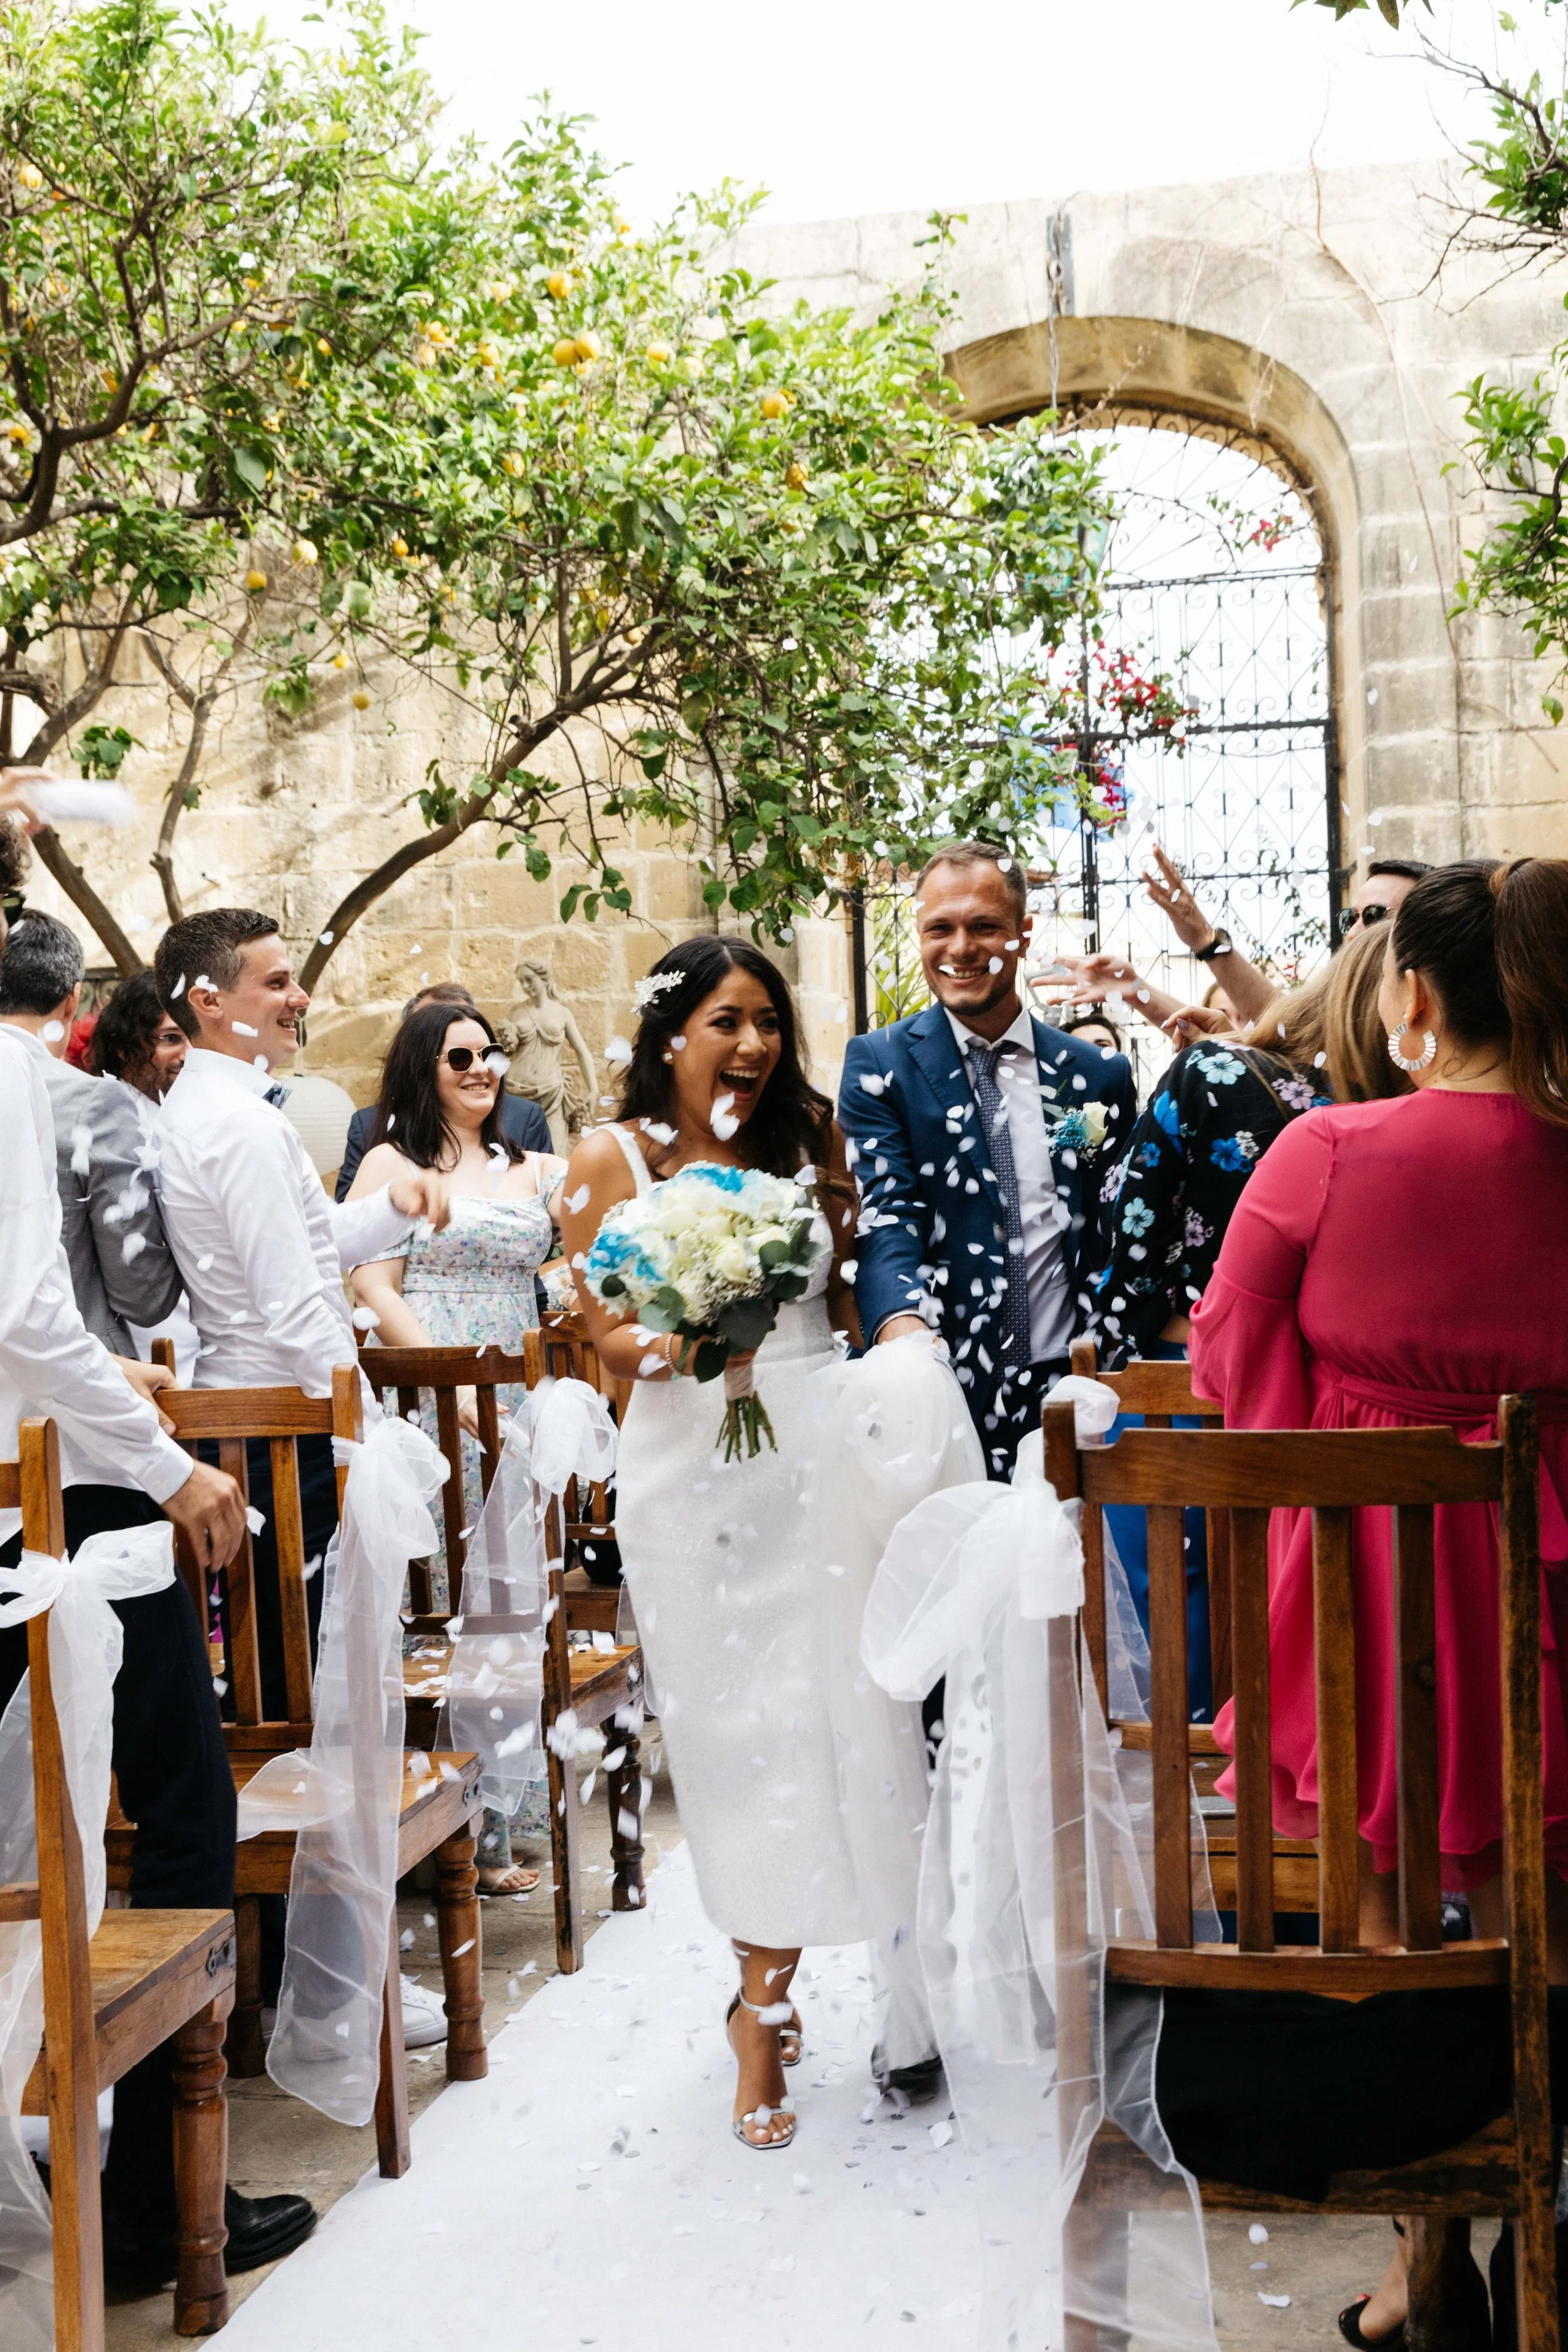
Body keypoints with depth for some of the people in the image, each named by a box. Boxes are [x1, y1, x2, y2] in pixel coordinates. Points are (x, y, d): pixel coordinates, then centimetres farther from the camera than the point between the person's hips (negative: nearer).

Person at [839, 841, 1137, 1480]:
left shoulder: (1099, 1074, 9)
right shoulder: (879, 1065, 1)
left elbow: (1121, 1232, 14)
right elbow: (887, 1212, -11)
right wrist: (903, 1325, -30)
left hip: (1064, 1396, 2)